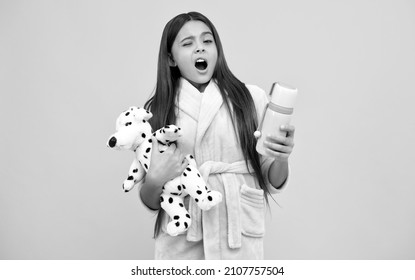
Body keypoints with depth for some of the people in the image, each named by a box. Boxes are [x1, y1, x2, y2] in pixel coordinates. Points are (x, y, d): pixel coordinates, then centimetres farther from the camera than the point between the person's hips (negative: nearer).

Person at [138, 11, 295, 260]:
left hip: (240, 241, 0)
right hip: (181, 245, 1)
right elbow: (151, 202, 4)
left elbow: (272, 183, 3)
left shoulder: (252, 98, -3)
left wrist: (281, 159, -16)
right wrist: (155, 180, -16)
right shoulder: (157, 111, 1)